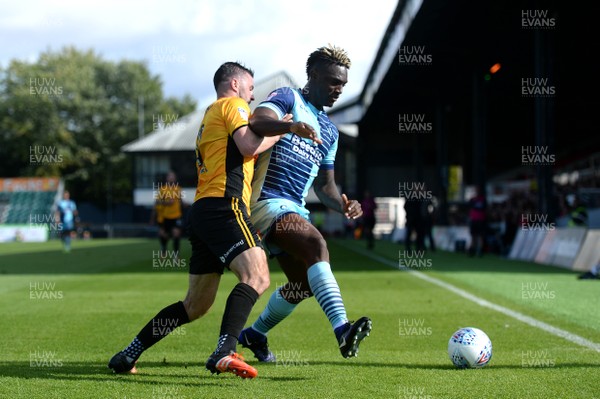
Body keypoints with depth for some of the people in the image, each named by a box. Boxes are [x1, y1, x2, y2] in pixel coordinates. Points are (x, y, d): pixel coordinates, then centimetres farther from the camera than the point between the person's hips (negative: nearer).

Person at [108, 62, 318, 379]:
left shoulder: (210, 115, 33)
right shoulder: (232, 104, 5)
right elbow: (249, 146, -11)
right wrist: (283, 129, 2)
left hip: (202, 211, 10)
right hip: (223, 206, -10)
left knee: (196, 304, 12)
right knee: (257, 276, -24)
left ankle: (127, 356, 15)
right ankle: (224, 353, -38)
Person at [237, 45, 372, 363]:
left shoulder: (329, 131, 21)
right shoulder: (287, 98, -2)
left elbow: (324, 185, 24)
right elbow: (257, 122, -25)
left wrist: (342, 205, 1)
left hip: (294, 209, 9)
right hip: (267, 201, -9)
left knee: (304, 284, 11)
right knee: (316, 244, -30)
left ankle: (254, 335, 34)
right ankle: (341, 330, -44)